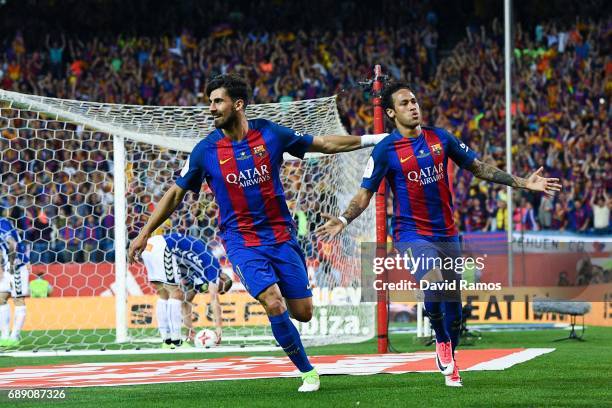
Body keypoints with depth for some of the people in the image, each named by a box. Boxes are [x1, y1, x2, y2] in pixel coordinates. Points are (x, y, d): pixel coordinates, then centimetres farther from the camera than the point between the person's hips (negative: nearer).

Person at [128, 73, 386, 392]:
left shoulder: (270, 133, -5)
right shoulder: (206, 149, -6)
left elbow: (324, 144, 7)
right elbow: (176, 193, 4)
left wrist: (371, 139, 6)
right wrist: (144, 234, 3)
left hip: (280, 234, 2)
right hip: (242, 240, -2)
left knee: (302, 313, -2)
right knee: (274, 305, -20)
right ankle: (307, 371, -3)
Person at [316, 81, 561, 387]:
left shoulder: (440, 138, 5)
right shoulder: (386, 150, -6)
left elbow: (479, 168, 12)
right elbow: (365, 194, -5)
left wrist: (522, 183, 6)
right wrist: (343, 220, -23)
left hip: (447, 235, 4)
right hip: (412, 234, -4)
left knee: (453, 305, 6)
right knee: (434, 284, -29)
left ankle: (449, 362, 27)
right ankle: (442, 342, -4)